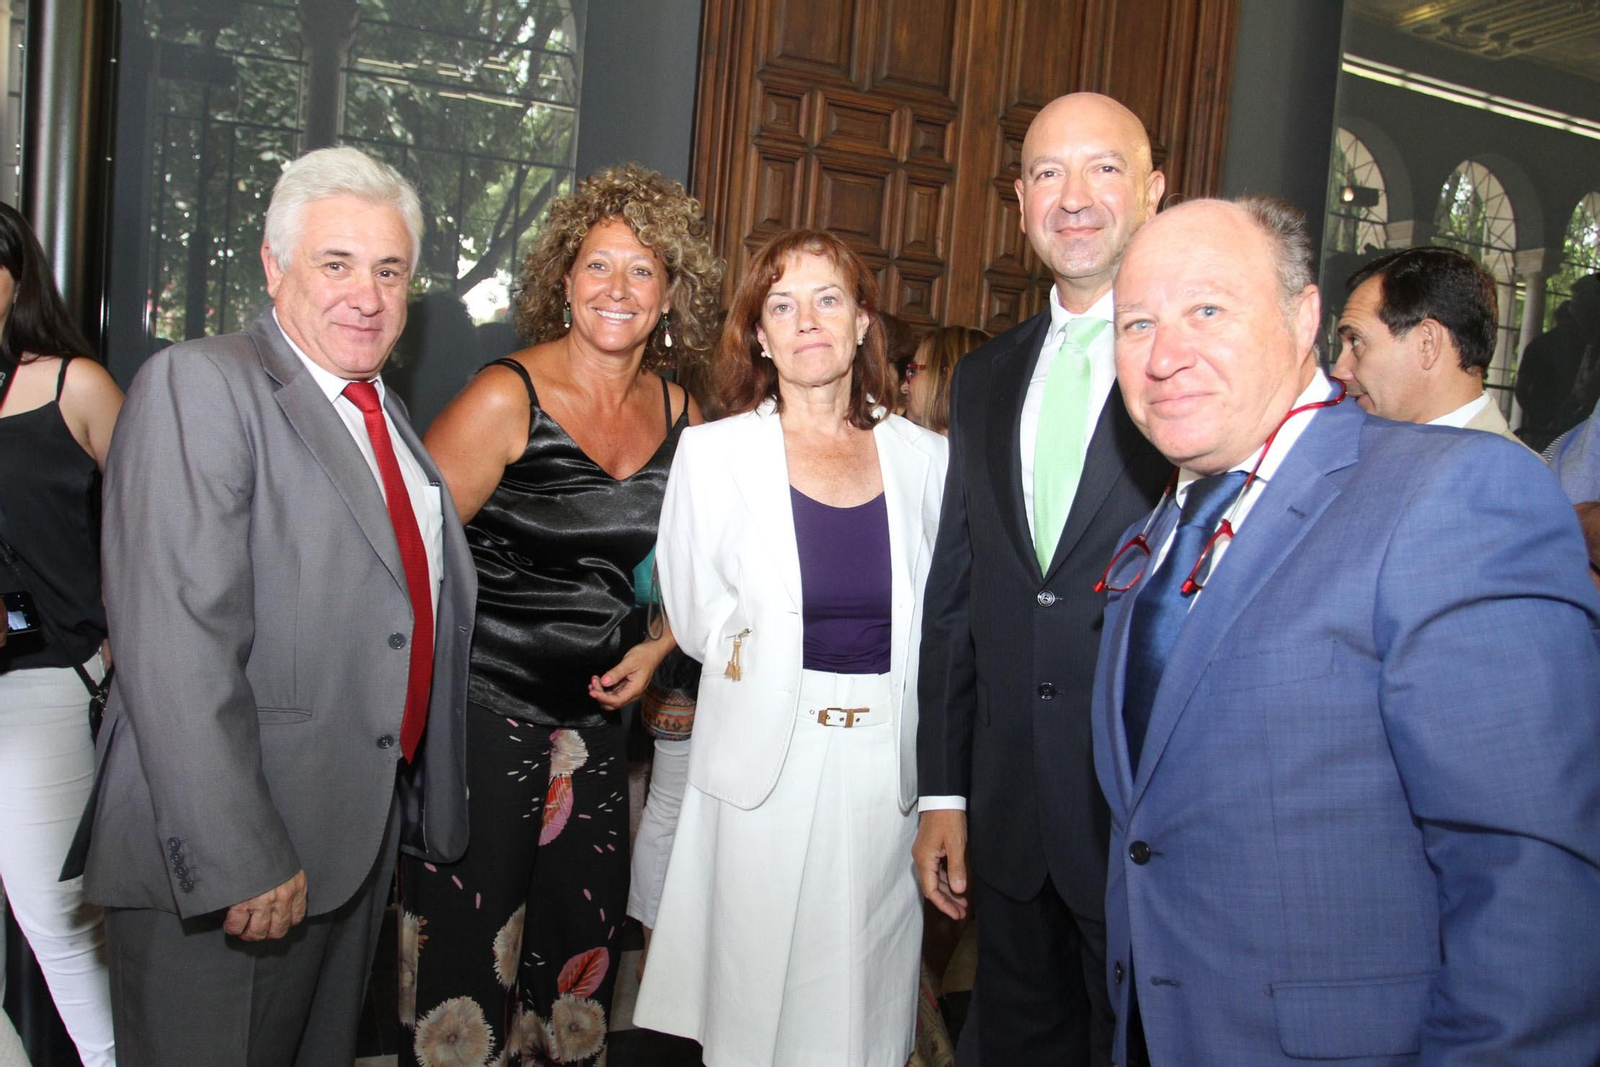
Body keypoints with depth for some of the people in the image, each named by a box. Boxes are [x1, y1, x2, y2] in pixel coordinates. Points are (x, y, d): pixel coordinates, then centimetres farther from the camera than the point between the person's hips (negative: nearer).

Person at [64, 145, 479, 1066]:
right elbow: (179, 651, -22)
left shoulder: (387, 418, 13)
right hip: (229, 857, -8)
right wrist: (237, 859, -24)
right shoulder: (199, 387, -13)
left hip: (362, 840, 8)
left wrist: (434, 811, 17)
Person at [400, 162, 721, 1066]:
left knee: (582, 947, 13)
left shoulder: (680, 416, 4)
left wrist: (656, 648, 4)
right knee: (467, 949, 1)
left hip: (597, 714, 5)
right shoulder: (507, 399, -11)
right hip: (486, 709, -5)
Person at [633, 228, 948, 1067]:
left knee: (869, 998, 11)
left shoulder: (924, 460, 3)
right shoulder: (715, 453, 0)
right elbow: (699, 623, 0)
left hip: (890, 768, 2)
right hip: (763, 767, -1)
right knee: (757, 999, 8)